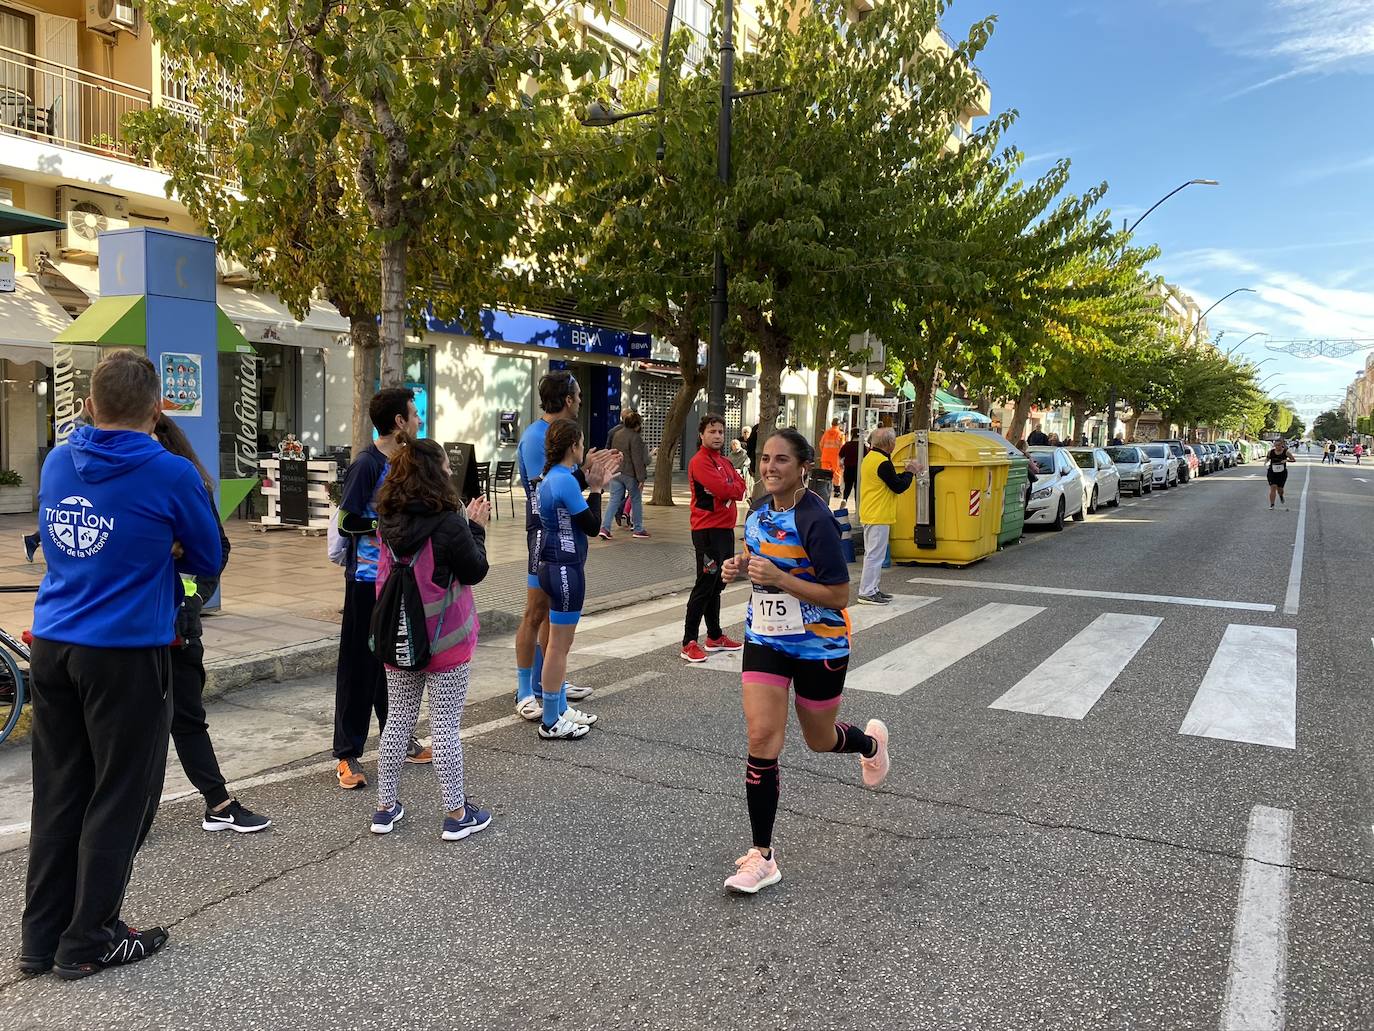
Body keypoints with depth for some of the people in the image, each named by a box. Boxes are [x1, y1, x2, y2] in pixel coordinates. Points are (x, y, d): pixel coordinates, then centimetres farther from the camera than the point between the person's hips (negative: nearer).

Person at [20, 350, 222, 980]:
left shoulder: (56, 463, 6)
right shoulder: (171, 474, -12)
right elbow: (208, 561, 0)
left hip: (51, 646, 6)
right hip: (125, 653, -6)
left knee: (58, 795, 15)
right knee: (118, 799, 7)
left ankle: (41, 938, 25)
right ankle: (87, 943, 17)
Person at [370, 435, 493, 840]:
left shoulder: (388, 521, -1)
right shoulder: (449, 525, -21)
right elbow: (476, 571, -10)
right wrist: (476, 528, 1)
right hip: (444, 642, -6)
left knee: (397, 720, 16)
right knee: (446, 726, 3)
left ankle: (385, 808, 25)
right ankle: (456, 814, 14)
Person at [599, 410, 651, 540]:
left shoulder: (617, 433, 9)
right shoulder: (635, 437, -14)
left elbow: (610, 450, 18)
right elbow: (637, 460, -17)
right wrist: (641, 478, -14)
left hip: (615, 472, 6)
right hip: (629, 473, -6)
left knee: (614, 500, 6)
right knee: (636, 500, 9)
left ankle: (605, 527, -7)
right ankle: (638, 529, 17)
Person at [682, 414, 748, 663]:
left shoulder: (724, 462, 17)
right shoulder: (700, 462, -12)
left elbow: (740, 489, 7)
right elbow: (723, 490, -22)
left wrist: (729, 489, -11)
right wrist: (734, 488, -2)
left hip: (725, 530, 9)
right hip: (707, 531, -9)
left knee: (716, 585, 16)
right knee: (705, 586, -9)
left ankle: (715, 636, 27)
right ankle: (689, 643, -6)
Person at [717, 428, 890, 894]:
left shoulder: (815, 519, -21)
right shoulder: (760, 509, 1)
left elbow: (839, 595, -21)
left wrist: (778, 578, -29)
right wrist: (741, 566, -3)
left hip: (819, 645, -5)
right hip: (765, 640, 5)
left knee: (820, 740, 15)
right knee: (761, 737, -7)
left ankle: (871, 741, 53)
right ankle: (762, 855, 3)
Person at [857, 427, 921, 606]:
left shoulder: (870, 458, 12)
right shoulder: (883, 462, -19)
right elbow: (899, 487, -14)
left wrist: (907, 472, 15)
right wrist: (910, 472, 0)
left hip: (869, 515, 10)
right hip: (879, 516, -10)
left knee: (873, 554, 15)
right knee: (875, 555, -6)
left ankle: (872, 590, 21)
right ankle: (867, 593, -4)